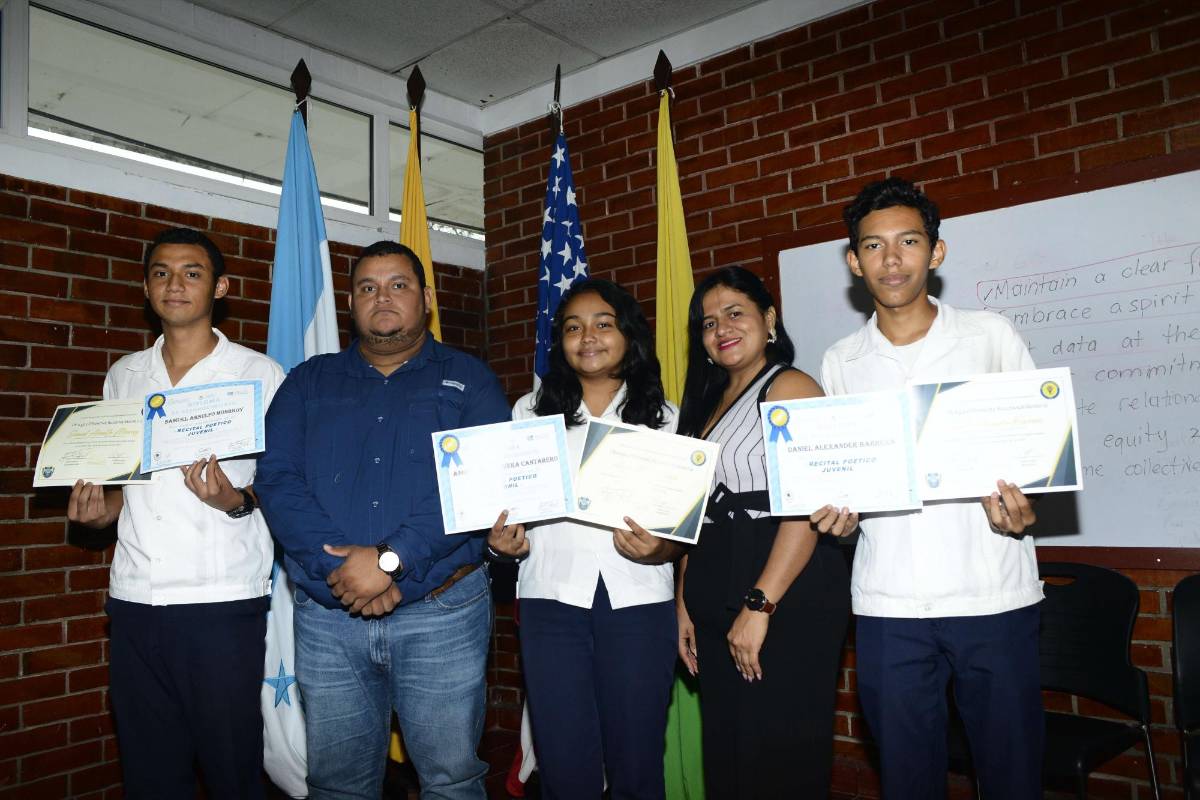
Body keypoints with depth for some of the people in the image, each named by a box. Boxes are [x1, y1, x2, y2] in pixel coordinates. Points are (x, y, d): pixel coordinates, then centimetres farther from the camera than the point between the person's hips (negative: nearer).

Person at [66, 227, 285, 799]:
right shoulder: (124, 376, 14)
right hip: (134, 601, 4)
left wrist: (237, 501, -19)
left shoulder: (260, 374, 0)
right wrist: (100, 508, 1)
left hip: (223, 601, -4)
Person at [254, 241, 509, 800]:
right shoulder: (308, 383, 12)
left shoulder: (469, 380, 4)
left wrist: (390, 559, -20)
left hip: (442, 611, -2)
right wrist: (342, 568, -16)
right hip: (327, 616, 3)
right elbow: (277, 480, -1)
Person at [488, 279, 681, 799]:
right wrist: (504, 543, -7)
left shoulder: (663, 418, 9)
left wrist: (658, 550, -14)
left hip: (638, 600, 0)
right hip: (553, 599, 1)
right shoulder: (529, 412, 12)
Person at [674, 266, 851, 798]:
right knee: (724, 754, 15)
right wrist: (685, 603, 12)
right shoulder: (709, 405, 18)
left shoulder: (789, 388, -6)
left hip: (786, 600, -8)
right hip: (717, 605, 8)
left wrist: (759, 605, -21)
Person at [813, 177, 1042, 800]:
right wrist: (837, 514, -8)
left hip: (994, 598, -1)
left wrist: (1020, 508, -14)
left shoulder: (992, 336, 3)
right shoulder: (840, 362, 8)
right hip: (888, 607, 2)